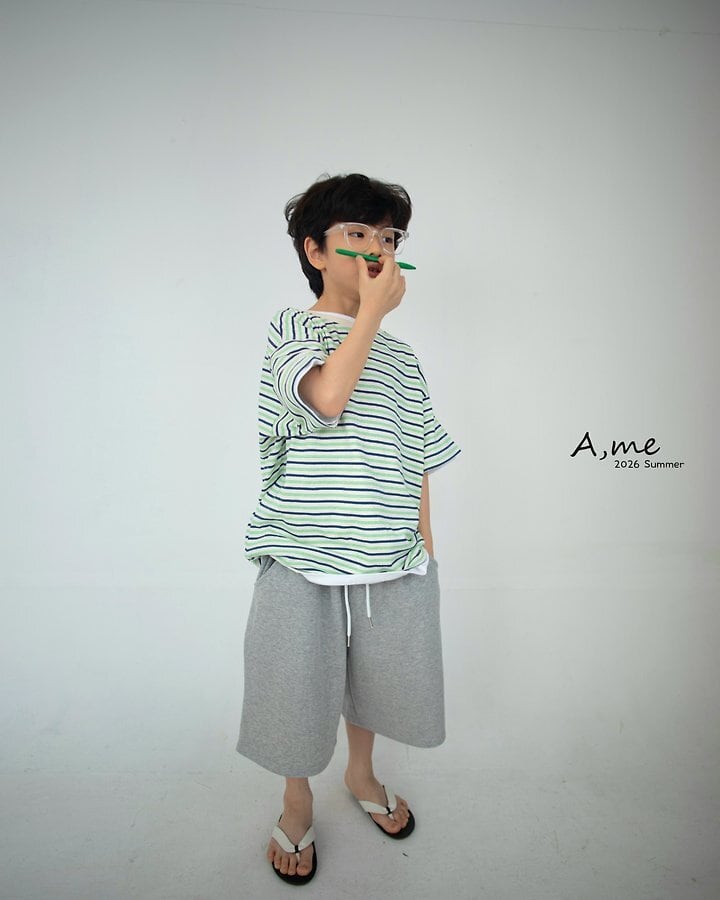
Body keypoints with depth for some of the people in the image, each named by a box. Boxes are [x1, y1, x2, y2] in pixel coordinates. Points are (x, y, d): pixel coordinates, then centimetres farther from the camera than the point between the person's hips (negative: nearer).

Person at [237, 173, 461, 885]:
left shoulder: (400, 357, 11)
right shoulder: (291, 327, -2)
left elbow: (416, 466, 11)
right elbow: (328, 395, -24)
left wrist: (427, 557, 10)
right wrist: (372, 310, -13)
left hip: (390, 562, 4)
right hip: (303, 560, -4)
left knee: (372, 680, 21)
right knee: (298, 692, 13)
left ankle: (361, 775, 51)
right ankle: (297, 803, 43)